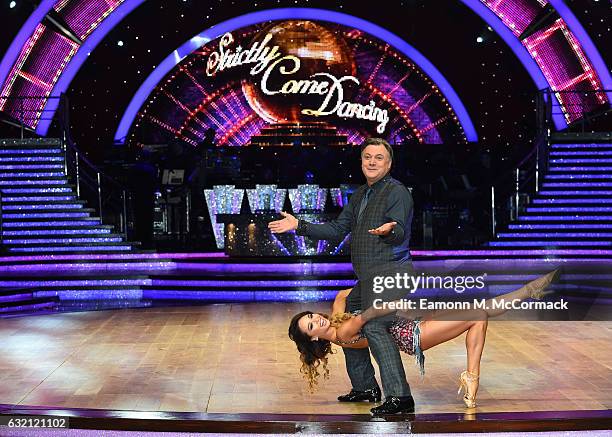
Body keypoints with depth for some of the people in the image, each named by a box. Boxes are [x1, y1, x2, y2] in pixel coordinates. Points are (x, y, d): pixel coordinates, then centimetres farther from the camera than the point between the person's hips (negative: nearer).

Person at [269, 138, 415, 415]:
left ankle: (399, 397, -21)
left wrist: (389, 230, -40)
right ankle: (365, 388, 27)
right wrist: (299, 226, 15)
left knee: (374, 327, -22)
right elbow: (337, 230, 20)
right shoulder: (360, 195, 19)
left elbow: (399, 235, -16)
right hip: (367, 276, 10)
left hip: (389, 272, -9)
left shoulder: (396, 192, -7)